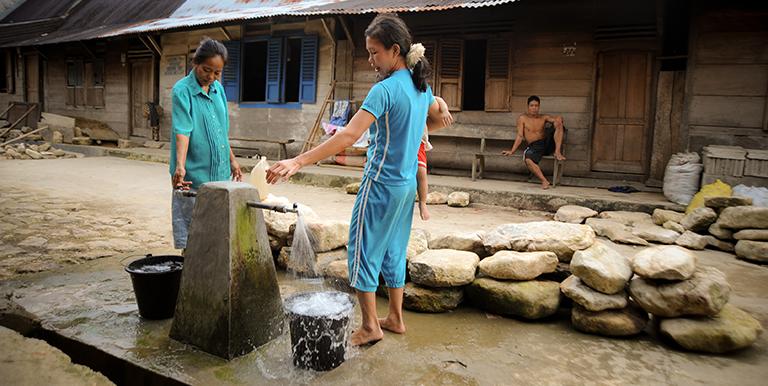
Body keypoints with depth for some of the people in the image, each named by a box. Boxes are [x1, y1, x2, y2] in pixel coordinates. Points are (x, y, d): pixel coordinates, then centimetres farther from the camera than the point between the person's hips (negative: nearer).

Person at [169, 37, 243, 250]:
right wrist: (180, 166, -34)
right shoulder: (182, 90, -11)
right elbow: (182, 131, -22)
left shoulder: (218, 88, 9)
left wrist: (232, 160, 20)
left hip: (220, 173, 7)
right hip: (194, 176, -7)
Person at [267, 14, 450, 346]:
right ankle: (395, 318, 29)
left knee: (363, 252, 4)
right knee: (394, 251, 18)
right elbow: (438, 121, 25)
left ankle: (370, 326, 12)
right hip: (407, 184, 9)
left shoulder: (385, 89, -20)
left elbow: (349, 135, -29)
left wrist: (299, 162, -32)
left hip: (381, 185, -8)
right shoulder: (421, 85, 6)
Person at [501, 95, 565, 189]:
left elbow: (558, 118, 0)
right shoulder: (522, 118, 9)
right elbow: (520, 136, 3)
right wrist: (512, 151, -7)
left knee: (558, 122, -17)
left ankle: (557, 152, -23)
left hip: (547, 143, 2)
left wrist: (558, 120, -25)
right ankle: (544, 181, -35)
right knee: (528, 160, -37)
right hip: (534, 146, -2)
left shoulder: (544, 118, 15)